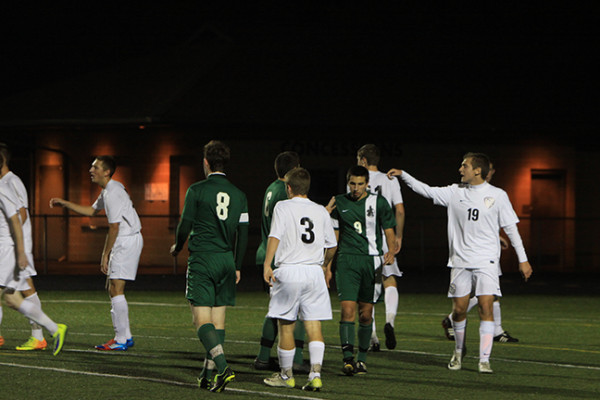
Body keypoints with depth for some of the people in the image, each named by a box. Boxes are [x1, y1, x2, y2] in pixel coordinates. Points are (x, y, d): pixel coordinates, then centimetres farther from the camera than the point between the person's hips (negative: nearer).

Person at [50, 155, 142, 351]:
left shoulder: (113, 193, -17)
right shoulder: (107, 191, 15)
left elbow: (114, 227, -19)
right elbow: (91, 210, 30)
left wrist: (105, 255, -14)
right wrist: (64, 203, 25)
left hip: (128, 240, -11)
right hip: (124, 241, 11)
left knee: (116, 289, -12)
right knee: (113, 289, 13)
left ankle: (121, 340, -11)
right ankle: (126, 336, 16)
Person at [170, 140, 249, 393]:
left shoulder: (196, 191, -5)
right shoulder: (238, 195, 9)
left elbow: (185, 225, -3)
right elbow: (243, 234, 10)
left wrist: (177, 247, 17)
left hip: (202, 259, -5)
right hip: (227, 260, 5)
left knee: (201, 318, -8)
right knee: (218, 319, 10)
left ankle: (223, 367, -26)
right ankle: (208, 374, 12)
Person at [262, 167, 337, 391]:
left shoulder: (283, 207, 0)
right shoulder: (320, 211, 11)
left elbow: (275, 236, -13)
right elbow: (331, 245, 18)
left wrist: (267, 265, -15)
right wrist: (326, 265, 35)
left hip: (288, 271, -3)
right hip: (314, 272, 3)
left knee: (286, 327, 7)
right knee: (314, 326, 0)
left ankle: (286, 375, 16)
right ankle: (315, 374, -13)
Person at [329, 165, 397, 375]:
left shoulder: (378, 202, 3)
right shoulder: (339, 203, 9)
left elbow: (389, 231, 6)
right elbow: (334, 236, 16)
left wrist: (391, 251, -12)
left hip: (372, 261, 0)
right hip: (347, 261, 0)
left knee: (366, 313, 4)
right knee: (347, 309, -14)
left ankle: (362, 358, 18)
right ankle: (348, 358, -18)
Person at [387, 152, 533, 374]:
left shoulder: (497, 195, 0)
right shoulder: (455, 193, 7)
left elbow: (511, 228, 3)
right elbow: (427, 191, 14)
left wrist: (523, 259, 2)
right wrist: (403, 175, 7)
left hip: (486, 262, -3)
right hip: (460, 261, 3)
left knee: (486, 307, -13)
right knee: (458, 309, 4)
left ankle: (484, 359, -12)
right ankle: (459, 350, 29)